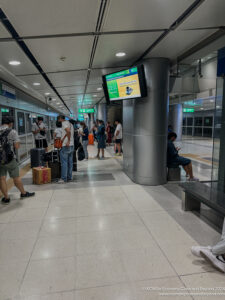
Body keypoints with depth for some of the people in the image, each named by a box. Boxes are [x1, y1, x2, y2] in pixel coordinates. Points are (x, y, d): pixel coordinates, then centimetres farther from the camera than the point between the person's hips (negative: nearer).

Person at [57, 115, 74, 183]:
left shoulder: (64, 123, -8)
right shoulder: (70, 124, 19)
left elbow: (68, 131, -25)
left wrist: (68, 141, -22)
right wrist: (63, 139, 10)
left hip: (66, 146, -9)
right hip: (71, 145, 9)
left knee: (64, 163, -3)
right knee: (70, 162, 11)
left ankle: (64, 178, 0)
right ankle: (69, 177, 17)